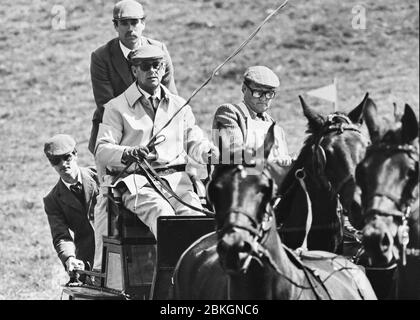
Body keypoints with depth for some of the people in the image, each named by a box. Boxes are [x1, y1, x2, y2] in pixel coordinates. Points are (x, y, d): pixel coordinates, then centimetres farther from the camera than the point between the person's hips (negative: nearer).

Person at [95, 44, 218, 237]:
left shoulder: (179, 106, 22)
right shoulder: (117, 107, 10)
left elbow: (194, 142, 22)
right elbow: (101, 152, 1)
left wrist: (209, 151, -3)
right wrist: (128, 154, -21)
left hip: (176, 178, 3)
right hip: (136, 182, -3)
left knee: (196, 216, -27)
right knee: (163, 215, -34)